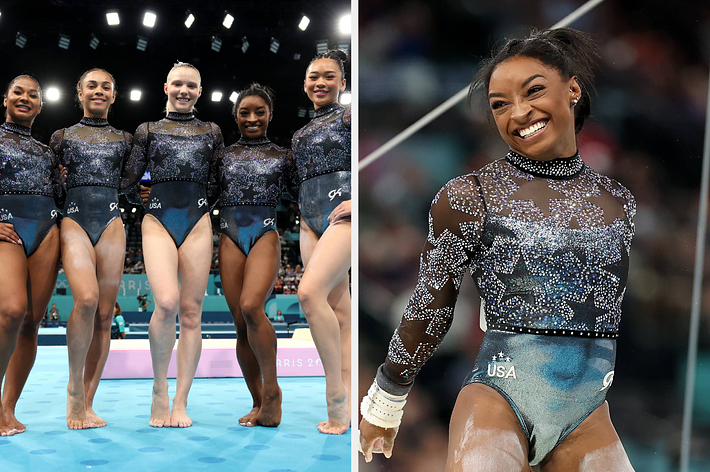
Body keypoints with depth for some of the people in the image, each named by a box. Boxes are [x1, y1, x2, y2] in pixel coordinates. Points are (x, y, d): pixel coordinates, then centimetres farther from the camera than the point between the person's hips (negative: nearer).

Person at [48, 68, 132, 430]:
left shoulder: (124, 140, 17)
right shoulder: (62, 137, 14)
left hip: (111, 225, 2)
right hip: (74, 222, -2)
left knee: (104, 313, -4)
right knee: (87, 298, -26)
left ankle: (87, 403, 5)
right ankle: (74, 386, -7)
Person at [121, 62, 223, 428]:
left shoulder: (211, 132, 15)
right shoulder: (147, 131, 12)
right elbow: (129, 184, 11)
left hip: (198, 224, 2)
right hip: (158, 223, -1)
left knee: (191, 312, -1)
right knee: (166, 302, -23)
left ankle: (180, 402, 6)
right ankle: (159, 389, -3)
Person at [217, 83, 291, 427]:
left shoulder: (282, 155, 12)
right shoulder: (224, 154, 15)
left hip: (266, 233, -2)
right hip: (230, 235, 3)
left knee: (251, 306, -26)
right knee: (240, 322, -1)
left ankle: (272, 389, -11)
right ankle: (258, 403, 8)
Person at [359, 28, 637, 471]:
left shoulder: (620, 203, 7)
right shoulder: (471, 196, -6)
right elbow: (429, 310, 0)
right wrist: (384, 405, 7)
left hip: (588, 416, 5)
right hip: (498, 398, -4)